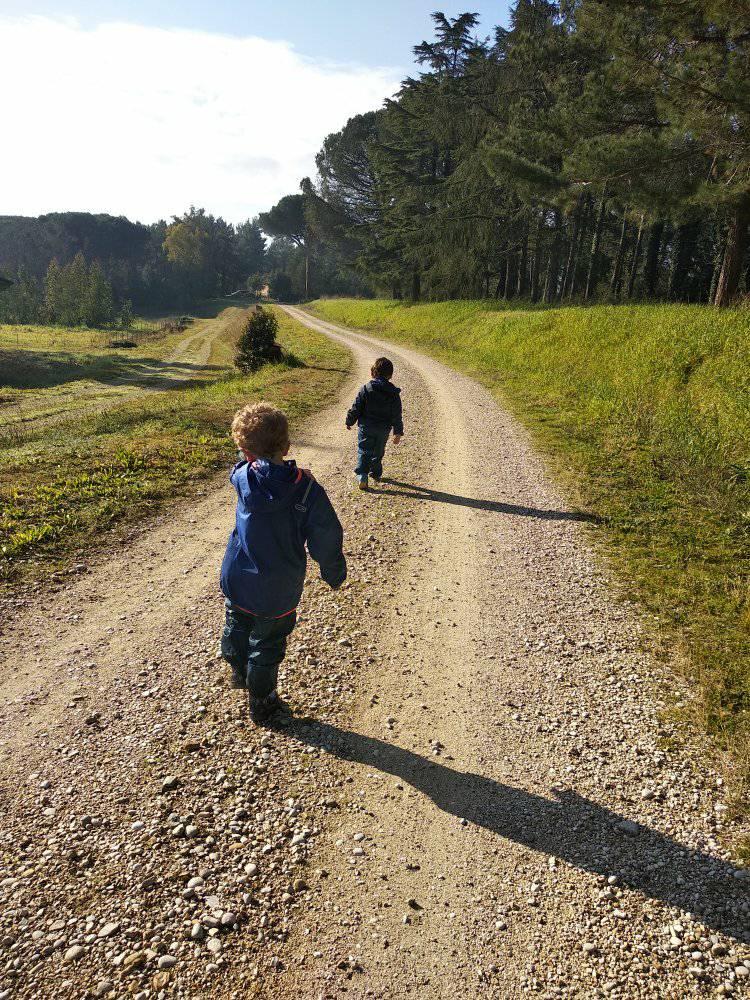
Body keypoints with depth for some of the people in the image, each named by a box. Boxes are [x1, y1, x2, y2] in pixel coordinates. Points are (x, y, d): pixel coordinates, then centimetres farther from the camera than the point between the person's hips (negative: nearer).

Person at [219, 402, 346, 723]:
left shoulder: (243, 477, -16)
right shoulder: (308, 490, -24)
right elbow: (326, 540, -17)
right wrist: (335, 575, 1)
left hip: (236, 580, 3)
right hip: (277, 592, -3)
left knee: (237, 628, 30)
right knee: (266, 647, 18)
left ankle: (239, 672, 56)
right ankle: (261, 704, 39)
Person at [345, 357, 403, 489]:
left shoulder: (365, 389, -12)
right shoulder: (393, 393, -7)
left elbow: (356, 409, -7)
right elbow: (397, 415, -5)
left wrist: (349, 422, 8)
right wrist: (398, 432, 2)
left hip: (366, 427, -2)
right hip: (384, 429, 2)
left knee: (364, 452, 3)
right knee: (378, 452, 21)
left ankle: (362, 476, -13)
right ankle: (376, 474, 35)